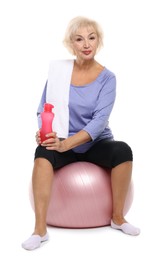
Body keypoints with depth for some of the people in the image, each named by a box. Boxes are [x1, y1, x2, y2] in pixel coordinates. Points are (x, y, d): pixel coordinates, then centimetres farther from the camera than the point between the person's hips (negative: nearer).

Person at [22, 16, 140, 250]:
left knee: (123, 150, -31)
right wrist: (45, 133, -22)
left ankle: (118, 217, -11)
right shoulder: (58, 70, -2)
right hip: (62, 144, 0)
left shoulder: (107, 77, -7)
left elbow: (100, 119, -18)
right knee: (43, 152, -33)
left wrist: (67, 143, -32)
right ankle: (40, 229, -29)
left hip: (96, 143, 0)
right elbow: (43, 110, 1)